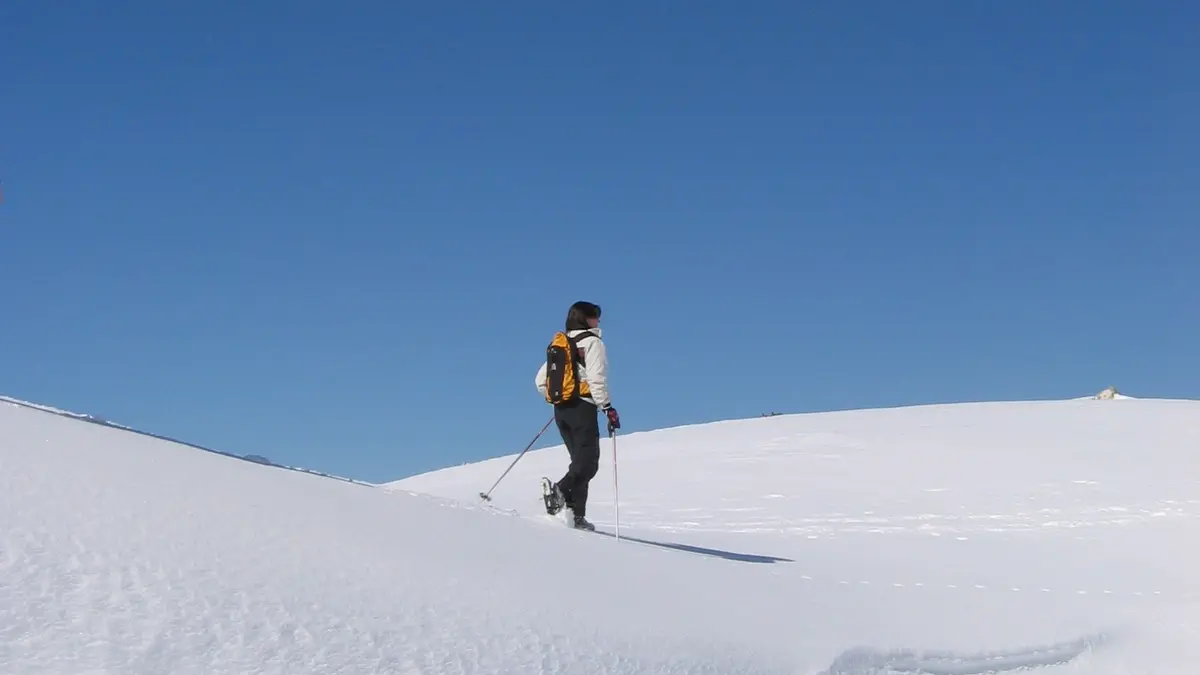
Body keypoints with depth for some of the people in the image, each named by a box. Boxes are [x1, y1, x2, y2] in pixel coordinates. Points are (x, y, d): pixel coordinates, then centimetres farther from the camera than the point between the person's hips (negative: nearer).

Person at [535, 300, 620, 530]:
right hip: (583, 407, -7)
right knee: (589, 462, -11)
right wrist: (608, 408, -15)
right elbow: (596, 379, -16)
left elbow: (541, 380, 16)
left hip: (561, 409, 7)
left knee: (581, 462, 10)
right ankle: (562, 490, -36)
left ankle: (576, 514, -1)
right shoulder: (592, 342, -3)